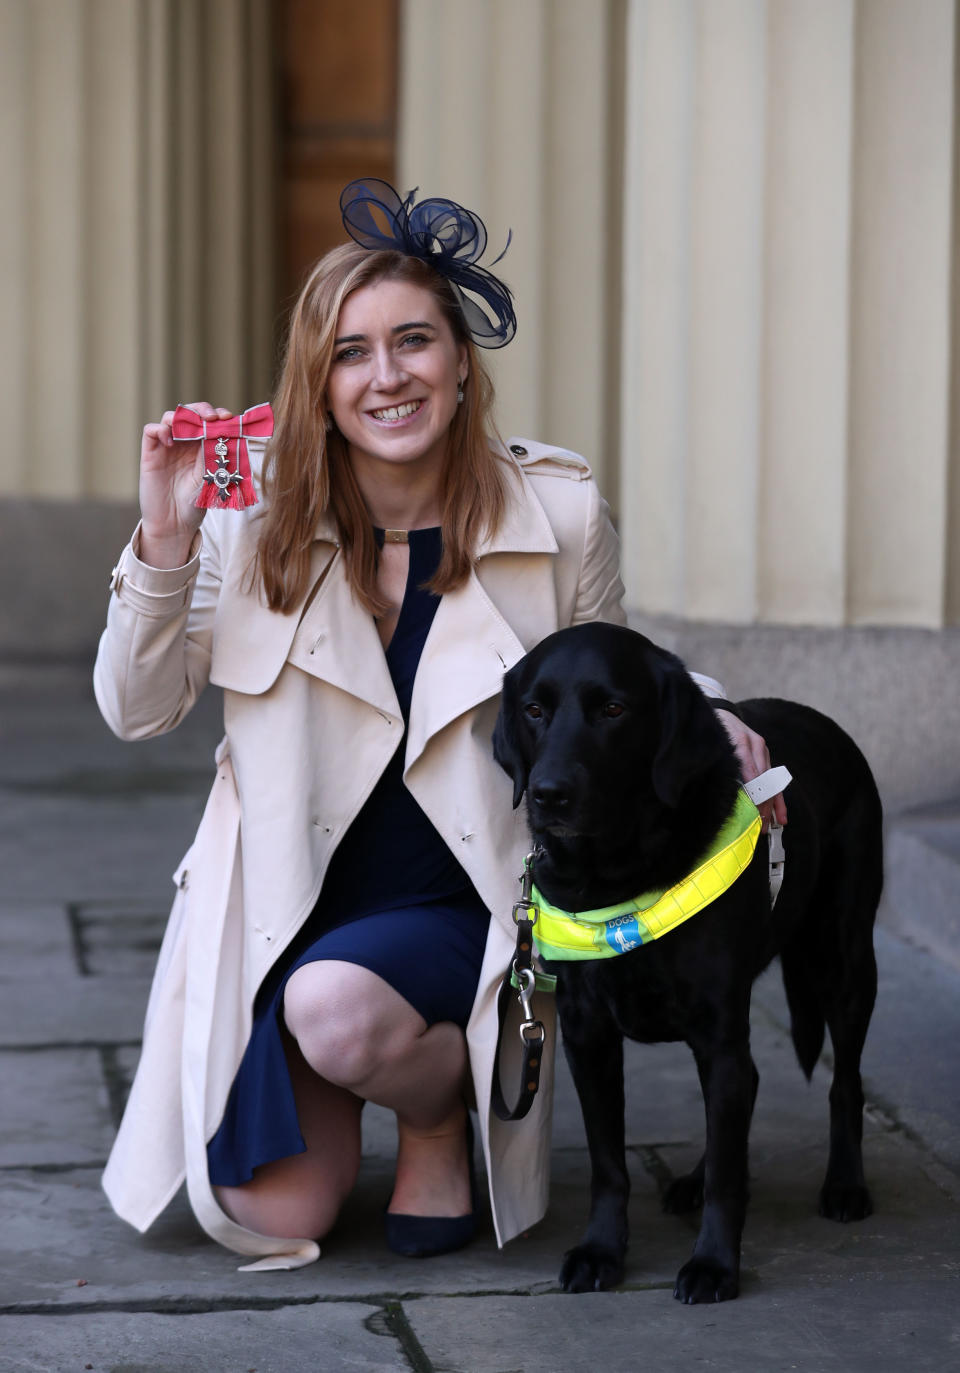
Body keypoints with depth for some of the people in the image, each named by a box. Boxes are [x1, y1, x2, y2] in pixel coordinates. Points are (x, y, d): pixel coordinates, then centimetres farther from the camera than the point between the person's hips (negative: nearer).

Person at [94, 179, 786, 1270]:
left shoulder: (559, 513, -7)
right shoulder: (261, 518, -5)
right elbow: (136, 711, -3)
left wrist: (705, 719, -12)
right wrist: (164, 545, -17)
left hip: (460, 906, -2)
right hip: (284, 906, 2)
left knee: (334, 1007, -35)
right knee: (264, 1220, -7)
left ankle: (440, 1109, 2)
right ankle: (335, 1095, 29)